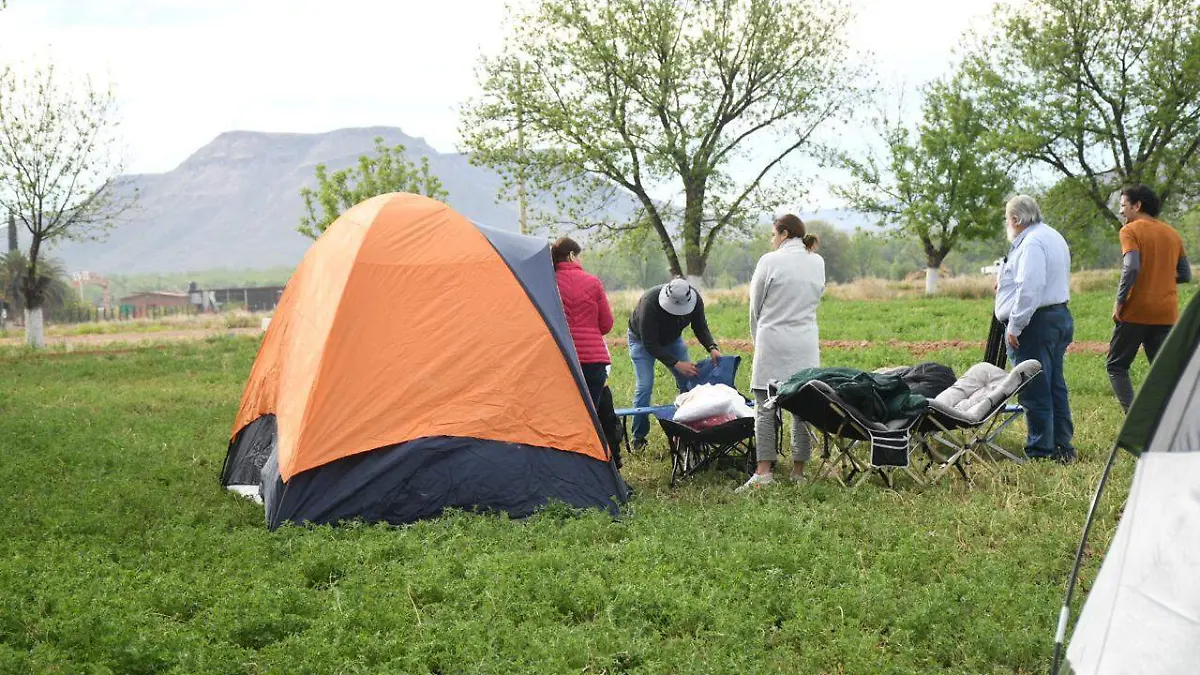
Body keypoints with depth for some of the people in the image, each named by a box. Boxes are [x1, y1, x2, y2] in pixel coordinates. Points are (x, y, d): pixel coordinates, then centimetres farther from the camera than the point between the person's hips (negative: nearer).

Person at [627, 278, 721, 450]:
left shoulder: (695, 299, -25)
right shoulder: (650, 303, -40)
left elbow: (700, 328, -10)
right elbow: (650, 344, -34)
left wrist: (712, 347, -30)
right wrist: (676, 363, -38)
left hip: (672, 339, 5)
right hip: (642, 340, -5)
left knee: (688, 381, -6)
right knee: (644, 386, -17)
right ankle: (638, 438, -7)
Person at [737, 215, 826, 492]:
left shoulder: (770, 261, -7)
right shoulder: (817, 263, 7)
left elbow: (755, 305, 2)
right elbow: (815, 297, 15)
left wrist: (757, 339, 16)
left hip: (772, 344, -4)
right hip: (806, 343, 4)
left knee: (765, 407, -1)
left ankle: (764, 471, -8)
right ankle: (799, 470, 10)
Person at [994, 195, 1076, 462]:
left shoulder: (1031, 243, -16)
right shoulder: (1053, 237, 17)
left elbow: (1029, 288, -25)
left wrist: (1014, 326, -21)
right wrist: (1006, 281, 26)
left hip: (1036, 321, -10)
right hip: (1060, 316, 10)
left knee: (1035, 390, -5)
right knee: (1055, 386, 14)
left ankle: (1040, 451, -1)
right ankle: (1063, 446, 19)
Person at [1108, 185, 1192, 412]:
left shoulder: (1130, 231, -7)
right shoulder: (1173, 234, 14)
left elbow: (1132, 267, -21)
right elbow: (1185, 275, 14)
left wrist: (1119, 302, -15)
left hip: (1136, 312, -6)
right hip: (1166, 314, 6)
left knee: (1117, 366, 5)